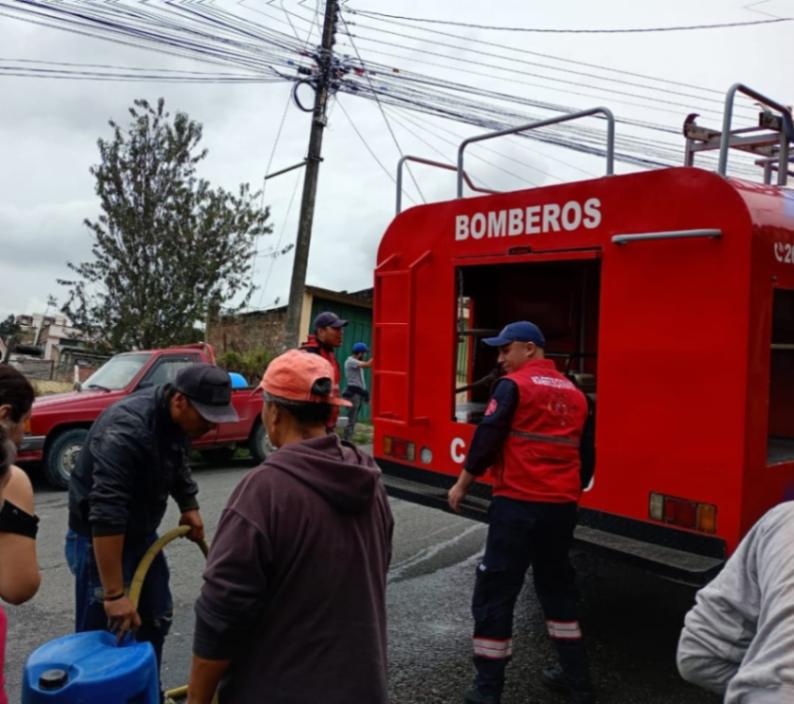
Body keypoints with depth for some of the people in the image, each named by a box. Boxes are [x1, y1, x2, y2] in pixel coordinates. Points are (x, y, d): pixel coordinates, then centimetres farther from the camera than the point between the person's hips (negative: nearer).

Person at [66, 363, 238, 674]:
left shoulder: (175, 416, -7)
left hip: (141, 534, 9)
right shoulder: (127, 429, -34)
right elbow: (106, 516, -39)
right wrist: (114, 594, -39)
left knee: (156, 620, 19)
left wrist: (189, 506, 10)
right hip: (98, 539, -9)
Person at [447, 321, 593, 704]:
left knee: (495, 591, 2)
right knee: (557, 586, 21)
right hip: (562, 505, 7)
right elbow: (580, 450, 16)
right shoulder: (573, 392, 12)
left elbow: (487, 438, -10)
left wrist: (462, 484, 1)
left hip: (518, 503, -7)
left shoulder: (514, 385, -7)